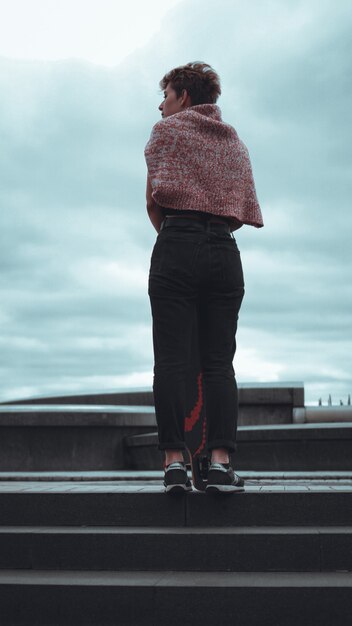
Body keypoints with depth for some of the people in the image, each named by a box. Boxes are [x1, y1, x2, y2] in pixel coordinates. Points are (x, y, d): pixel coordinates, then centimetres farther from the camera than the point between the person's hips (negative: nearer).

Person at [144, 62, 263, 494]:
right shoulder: (235, 142, 22)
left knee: (170, 357, -6)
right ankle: (220, 463, -10)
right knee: (219, 360, -1)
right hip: (225, 251, 4)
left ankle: (174, 462, -13)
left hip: (177, 247, -4)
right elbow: (247, 211, 17)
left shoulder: (167, 130, 7)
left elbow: (153, 201, 3)